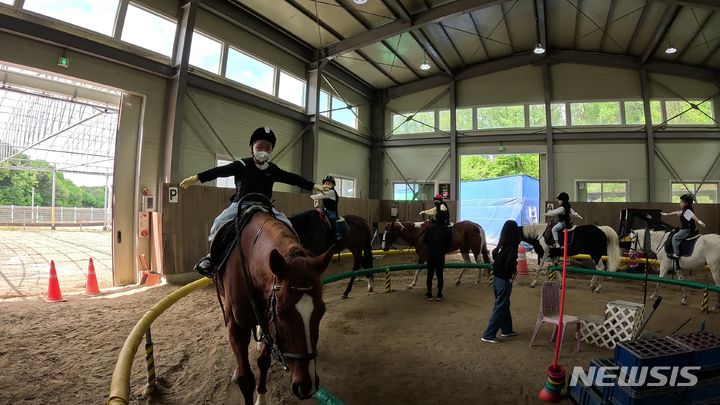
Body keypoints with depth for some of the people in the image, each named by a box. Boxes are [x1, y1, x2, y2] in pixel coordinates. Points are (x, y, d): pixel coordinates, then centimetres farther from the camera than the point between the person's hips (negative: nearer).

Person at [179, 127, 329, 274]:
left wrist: (314, 186, 11)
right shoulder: (242, 165, -2)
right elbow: (221, 171, -13)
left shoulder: (273, 169, 8)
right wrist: (197, 178, -24)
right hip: (241, 204, -3)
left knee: (286, 225, -15)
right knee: (220, 223, -26)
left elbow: (292, 178, 11)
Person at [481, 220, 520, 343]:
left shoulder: (501, 244, 5)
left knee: (504, 305, 22)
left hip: (496, 278, 8)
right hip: (504, 280, -8)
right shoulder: (512, 246, -18)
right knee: (500, 308, 1)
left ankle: (506, 330, 36)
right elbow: (510, 262, -31)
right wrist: (511, 275, -15)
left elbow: (494, 255, 18)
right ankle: (488, 335, 5)